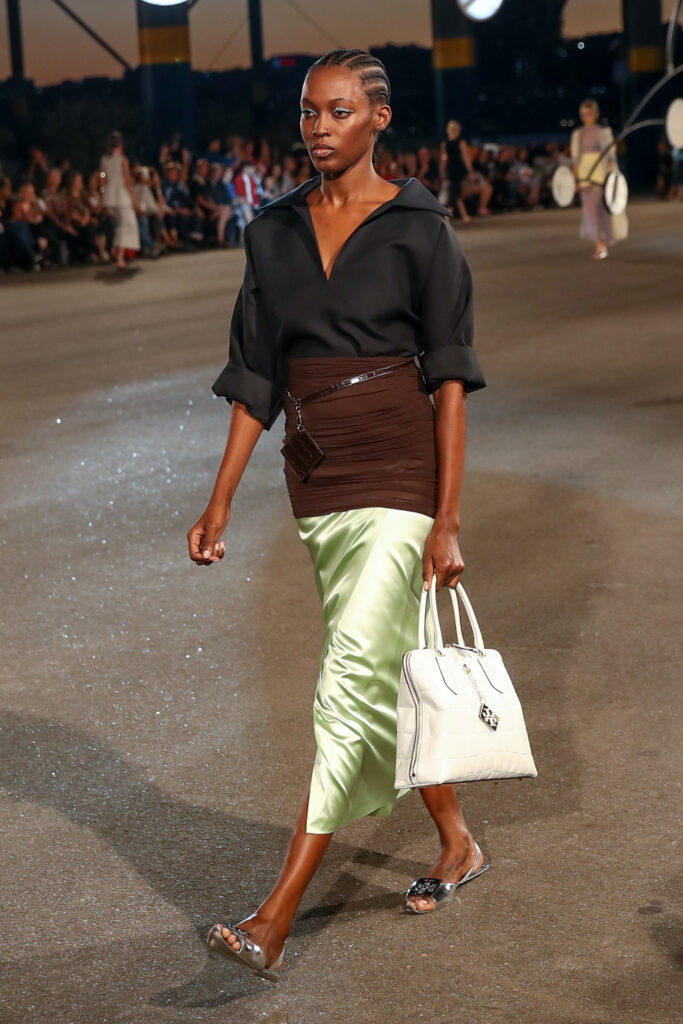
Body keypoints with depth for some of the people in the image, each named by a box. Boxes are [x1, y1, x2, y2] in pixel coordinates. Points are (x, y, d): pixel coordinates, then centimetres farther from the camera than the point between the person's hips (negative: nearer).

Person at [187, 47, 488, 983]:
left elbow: (449, 378, -7)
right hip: (316, 478, 6)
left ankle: (275, 922, -12)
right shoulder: (273, 232, 9)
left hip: (398, 473, -6)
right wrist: (221, 501, 8)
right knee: (380, 678, 15)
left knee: (350, 686, -12)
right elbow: (256, 378, 11)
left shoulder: (419, 229, -5)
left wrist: (447, 517, -11)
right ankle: (457, 844, 36)